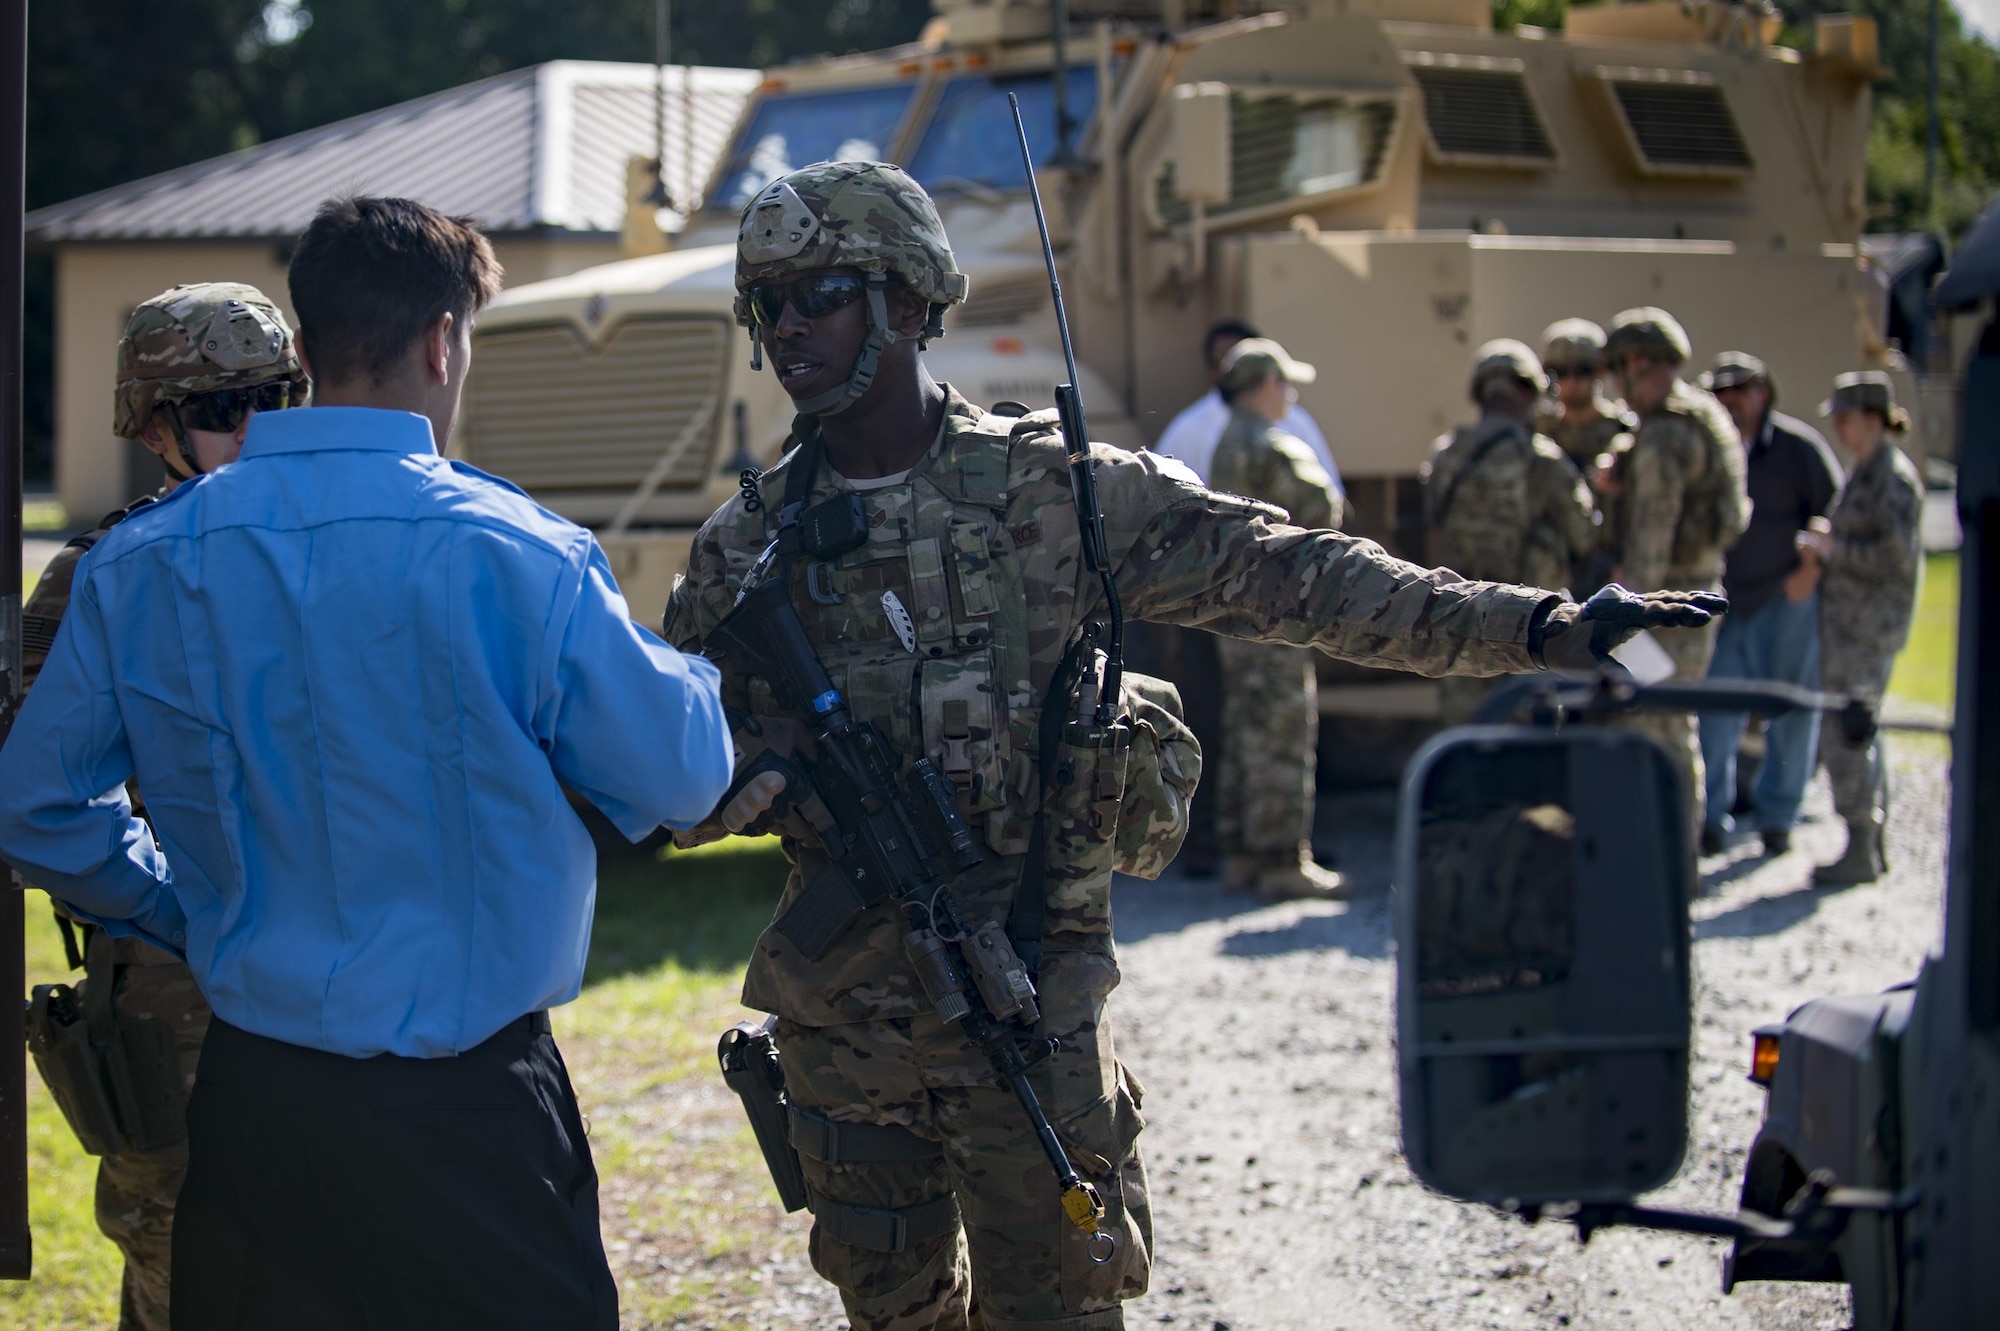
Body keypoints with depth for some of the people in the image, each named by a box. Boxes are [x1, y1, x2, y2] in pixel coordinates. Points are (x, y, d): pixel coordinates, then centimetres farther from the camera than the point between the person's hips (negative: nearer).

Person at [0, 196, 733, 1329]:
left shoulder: (139, 564, -1)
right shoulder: (517, 556, -14)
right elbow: (685, 778, -5)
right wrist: (687, 670, 16)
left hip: (249, 1101, 4)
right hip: (470, 1109, -4)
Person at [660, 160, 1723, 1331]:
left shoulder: (1047, 486, -5)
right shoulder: (747, 545, 3)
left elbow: (1285, 577, -9)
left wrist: (1542, 627, -17)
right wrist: (757, 774, -16)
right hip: (841, 1005, 3)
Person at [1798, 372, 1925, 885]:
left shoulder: (1893, 476, -14)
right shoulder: (1862, 473, 15)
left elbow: (1897, 556, -21)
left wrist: (1833, 548, -16)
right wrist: (1821, 554, 8)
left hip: (1871, 619, -10)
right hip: (1847, 614, 10)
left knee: (1849, 730, -10)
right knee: (1857, 729, 14)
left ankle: (1860, 850, -7)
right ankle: (1872, 843, 21)